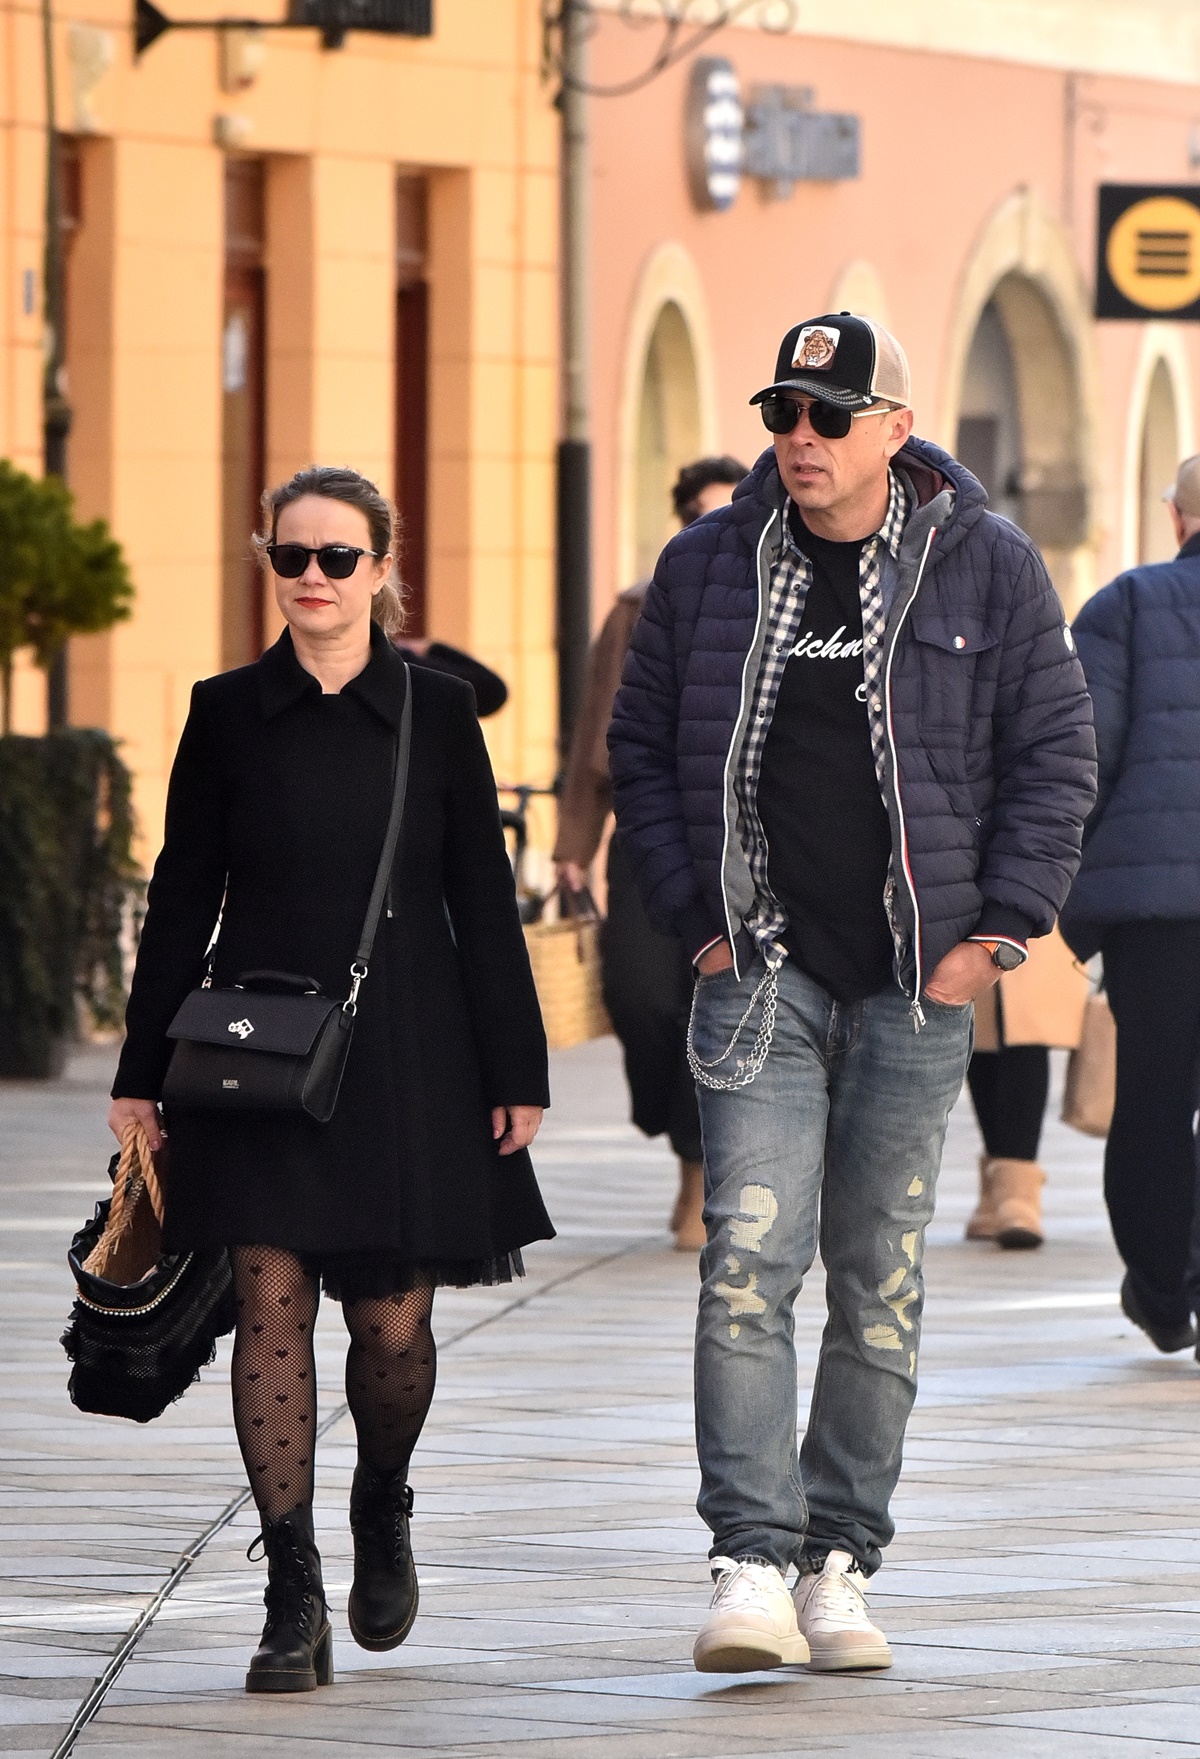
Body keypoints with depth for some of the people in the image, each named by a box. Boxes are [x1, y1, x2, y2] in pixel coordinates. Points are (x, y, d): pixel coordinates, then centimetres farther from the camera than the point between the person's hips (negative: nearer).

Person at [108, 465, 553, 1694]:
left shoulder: (436, 714, 4)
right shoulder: (228, 715, 5)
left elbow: (483, 901, 6)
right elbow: (182, 899, 7)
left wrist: (514, 1072, 3)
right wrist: (142, 1071, 5)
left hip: (404, 1054, 0)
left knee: (391, 1319, 0)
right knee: (272, 1304, -8)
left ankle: (382, 1512, 31)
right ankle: (293, 1600, -5)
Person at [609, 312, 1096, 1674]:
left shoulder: (986, 568, 1)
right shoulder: (706, 568, 4)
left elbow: (1054, 756, 5)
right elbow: (643, 749, 12)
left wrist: (997, 930, -2)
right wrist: (695, 918, 2)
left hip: (916, 980, 0)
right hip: (761, 970, 0)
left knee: (880, 1282, 5)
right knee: (748, 1262, -13)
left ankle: (840, 1567, 12)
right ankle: (749, 1564, -16)